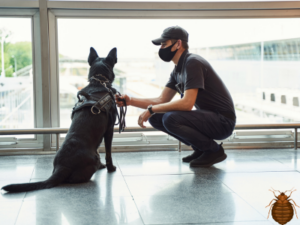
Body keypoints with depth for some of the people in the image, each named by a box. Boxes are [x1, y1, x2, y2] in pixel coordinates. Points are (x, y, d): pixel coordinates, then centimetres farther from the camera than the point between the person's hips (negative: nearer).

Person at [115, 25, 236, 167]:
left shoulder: (192, 63, -19)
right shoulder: (178, 70, 11)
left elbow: (187, 103, -28)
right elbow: (162, 100, 10)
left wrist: (151, 109, -21)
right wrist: (130, 101, -2)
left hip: (223, 121, -9)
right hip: (206, 116, 9)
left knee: (170, 119, -28)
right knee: (156, 118, 4)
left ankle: (214, 150, -8)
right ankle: (200, 149, 10)